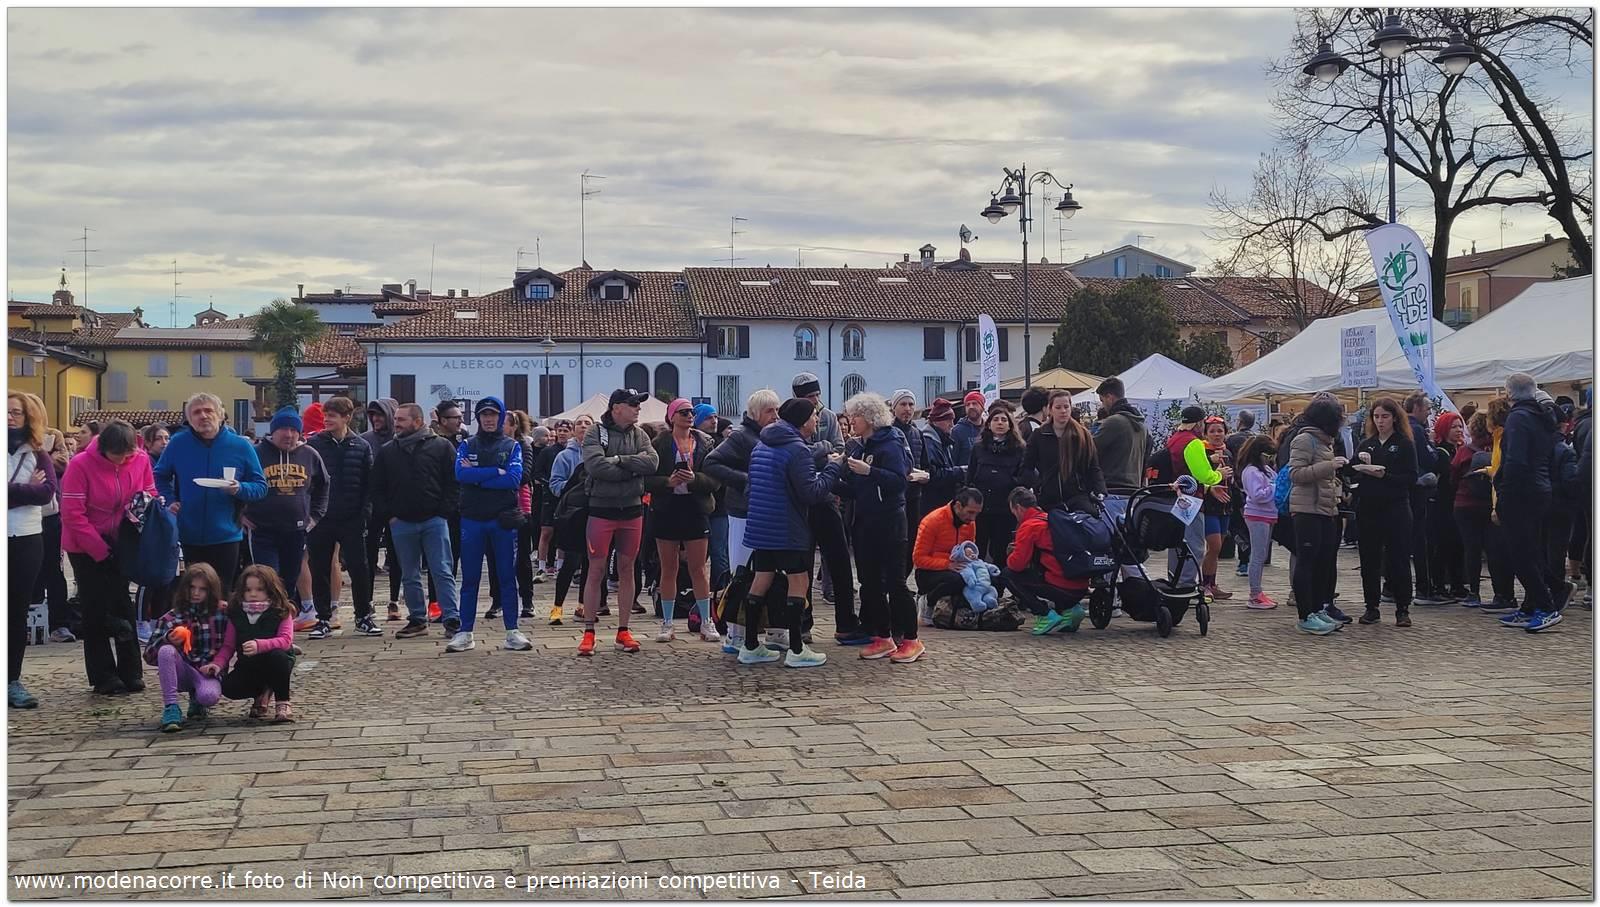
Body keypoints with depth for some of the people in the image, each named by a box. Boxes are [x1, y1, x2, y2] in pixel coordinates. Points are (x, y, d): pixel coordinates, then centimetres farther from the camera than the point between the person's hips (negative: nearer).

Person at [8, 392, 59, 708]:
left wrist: (10, 491, -12)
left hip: (27, 540, 2)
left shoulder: (37, 453, 6)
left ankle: (13, 680, 14)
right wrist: (26, 489, -14)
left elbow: (48, 491, -8)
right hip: (8, 540, -2)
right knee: (8, 611, -1)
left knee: (18, 611, 8)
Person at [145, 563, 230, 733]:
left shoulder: (222, 613, 1)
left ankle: (197, 700, 7)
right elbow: (149, 656, -3)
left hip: (208, 672, -1)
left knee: (209, 696, -34)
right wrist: (167, 640, -23)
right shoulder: (171, 618, 1)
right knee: (167, 650, -30)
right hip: (182, 672, 1)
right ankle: (170, 709, -24)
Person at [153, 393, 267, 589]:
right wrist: (169, 501, 0)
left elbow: (260, 486, 1)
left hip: (226, 536, -1)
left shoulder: (240, 446, -1)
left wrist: (239, 489, -18)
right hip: (189, 535, 1)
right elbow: (160, 477, 16)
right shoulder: (178, 443, 3)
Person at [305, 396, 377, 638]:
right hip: (320, 518, 0)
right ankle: (323, 619, 15)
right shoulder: (314, 444, 1)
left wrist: (365, 512, -6)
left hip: (351, 519, 0)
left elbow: (368, 483, 3)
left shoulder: (361, 446, 3)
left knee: (359, 569, 3)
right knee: (320, 570, 5)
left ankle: (364, 618, 15)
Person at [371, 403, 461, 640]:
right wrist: (388, 516, 1)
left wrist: (444, 511, -8)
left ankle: (452, 619, -2)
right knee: (410, 576, 9)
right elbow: (377, 489, 11)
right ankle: (417, 619, 17)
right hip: (401, 523, 4)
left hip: (434, 520, -3)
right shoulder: (387, 452, 9)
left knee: (442, 572, -4)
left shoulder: (441, 447, -1)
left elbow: (454, 483, -1)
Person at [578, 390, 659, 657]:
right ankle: (588, 633, 5)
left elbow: (651, 462, -10)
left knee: (626, 570, 9)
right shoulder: (596, 433, -5)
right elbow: (595, 465, -22)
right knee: (596, 571, 0)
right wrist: (632, 469, -14)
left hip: (632, 511, 4)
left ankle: (623, 632, 16)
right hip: (601, 511, -4)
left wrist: (617, 460, -17)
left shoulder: (639, 434, 7)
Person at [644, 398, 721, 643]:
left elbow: (715, 479, -1)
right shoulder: (659, 444, 1)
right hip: (666, 510, 0)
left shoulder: (705, 442, 5)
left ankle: (706, 622, 9)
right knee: (668, 569, 6)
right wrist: (668, 482, -19)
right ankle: (667, 624, 13)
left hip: (696, 510, 1)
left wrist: (695, 479, -18)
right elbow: (647, 479, -3)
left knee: (699, 568, 2)